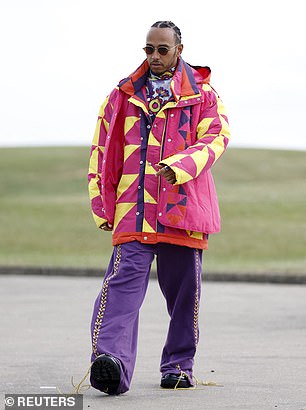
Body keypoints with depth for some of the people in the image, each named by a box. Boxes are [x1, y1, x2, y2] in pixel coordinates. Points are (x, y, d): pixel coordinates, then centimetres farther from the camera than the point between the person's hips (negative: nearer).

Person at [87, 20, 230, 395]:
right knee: (124, 280, -16)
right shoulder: (125, 94, 13)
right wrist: (101, 203, 8)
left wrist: (179, 165, -23)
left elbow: (216, 137, -6)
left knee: (183, 289, 7)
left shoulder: (202, 94, 7)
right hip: (133, 208, 0)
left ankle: (178, 365, 22)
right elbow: (103, 149, 15)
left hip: (183, 208, 0)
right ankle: (111, 362, -30)